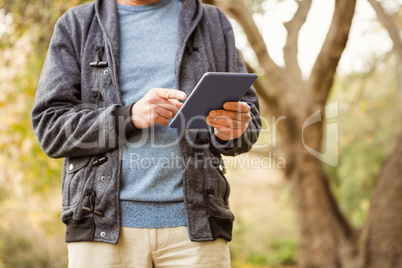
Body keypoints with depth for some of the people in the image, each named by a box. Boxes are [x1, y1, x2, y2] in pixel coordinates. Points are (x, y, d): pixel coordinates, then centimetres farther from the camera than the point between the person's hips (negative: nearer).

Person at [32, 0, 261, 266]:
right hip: (104, 221, 0)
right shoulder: (76, 26, 10)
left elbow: (248, 113, 13)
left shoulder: (212, 22, 14)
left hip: (194, 221, 1)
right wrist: (131, 116, -13)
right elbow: (50, 128, 1)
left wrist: (233, 130, -11)